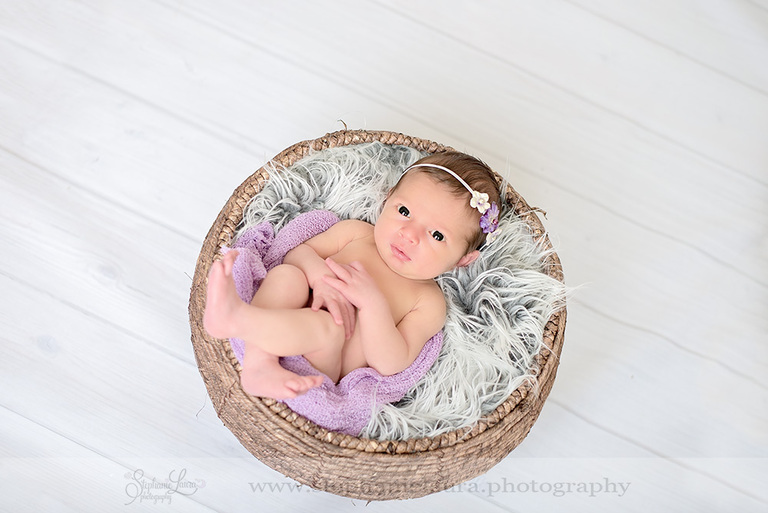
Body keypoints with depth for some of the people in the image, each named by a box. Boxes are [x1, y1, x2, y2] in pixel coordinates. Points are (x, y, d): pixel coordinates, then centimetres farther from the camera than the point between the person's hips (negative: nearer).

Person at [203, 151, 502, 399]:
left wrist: (372, 301, -26)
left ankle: (236, 318, -48)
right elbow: (297, 253, 7)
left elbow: (390, 364, -12)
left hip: (318, 373, -3)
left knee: (327, 327, -34)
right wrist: (320, 276, -17)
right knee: (286, 275, -24)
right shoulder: (355, 233, 8)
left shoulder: (429, 303, -2)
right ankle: (259, 365, -36)